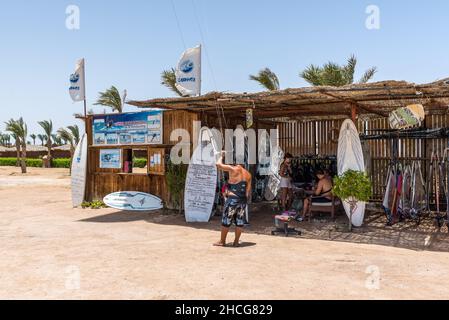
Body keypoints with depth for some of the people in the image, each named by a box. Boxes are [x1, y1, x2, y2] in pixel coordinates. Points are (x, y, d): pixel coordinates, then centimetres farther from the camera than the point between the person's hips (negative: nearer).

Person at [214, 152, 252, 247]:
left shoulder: (233, 169, -7)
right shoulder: (248, 174, 11)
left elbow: (219, 164, -9)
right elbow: (248, 191, 10)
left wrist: (221, 156, 8)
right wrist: (245, 201, 16)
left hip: (232, 199, -6)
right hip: (243, 200, 6)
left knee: (226, 220, 4)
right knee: (239, 221, 10)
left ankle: (222, 241, 12)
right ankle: (236, 241, 15)